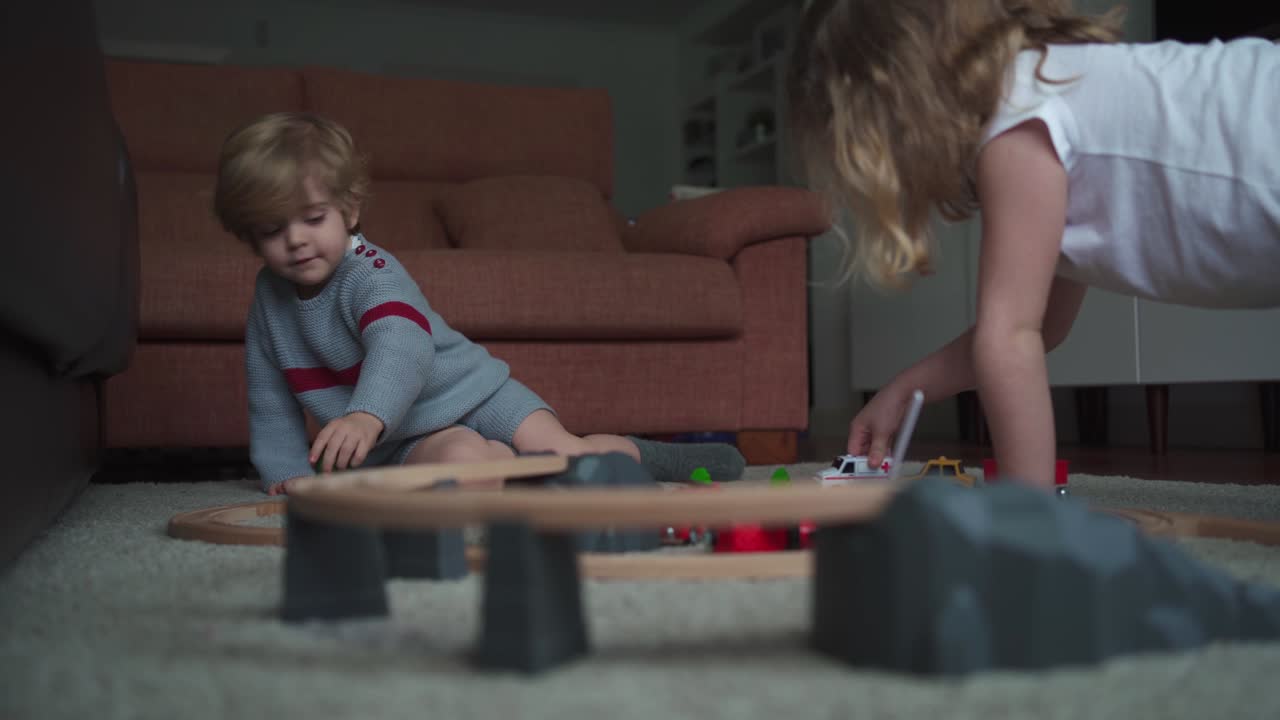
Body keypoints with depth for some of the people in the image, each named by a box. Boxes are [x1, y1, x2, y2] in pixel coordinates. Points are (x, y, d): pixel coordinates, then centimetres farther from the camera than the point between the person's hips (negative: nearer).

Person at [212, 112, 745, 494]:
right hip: (404, 445, 3)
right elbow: (271, 398, 15)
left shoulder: (370, 276, -20)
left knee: (569, 451, -19)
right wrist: (288, 470, 4)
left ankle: (640, 454, 14)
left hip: (470, 395, -3)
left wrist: (368, 416, -62)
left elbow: (402, 347, -43)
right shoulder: (270, 293, 3)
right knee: (459, 459, -34)